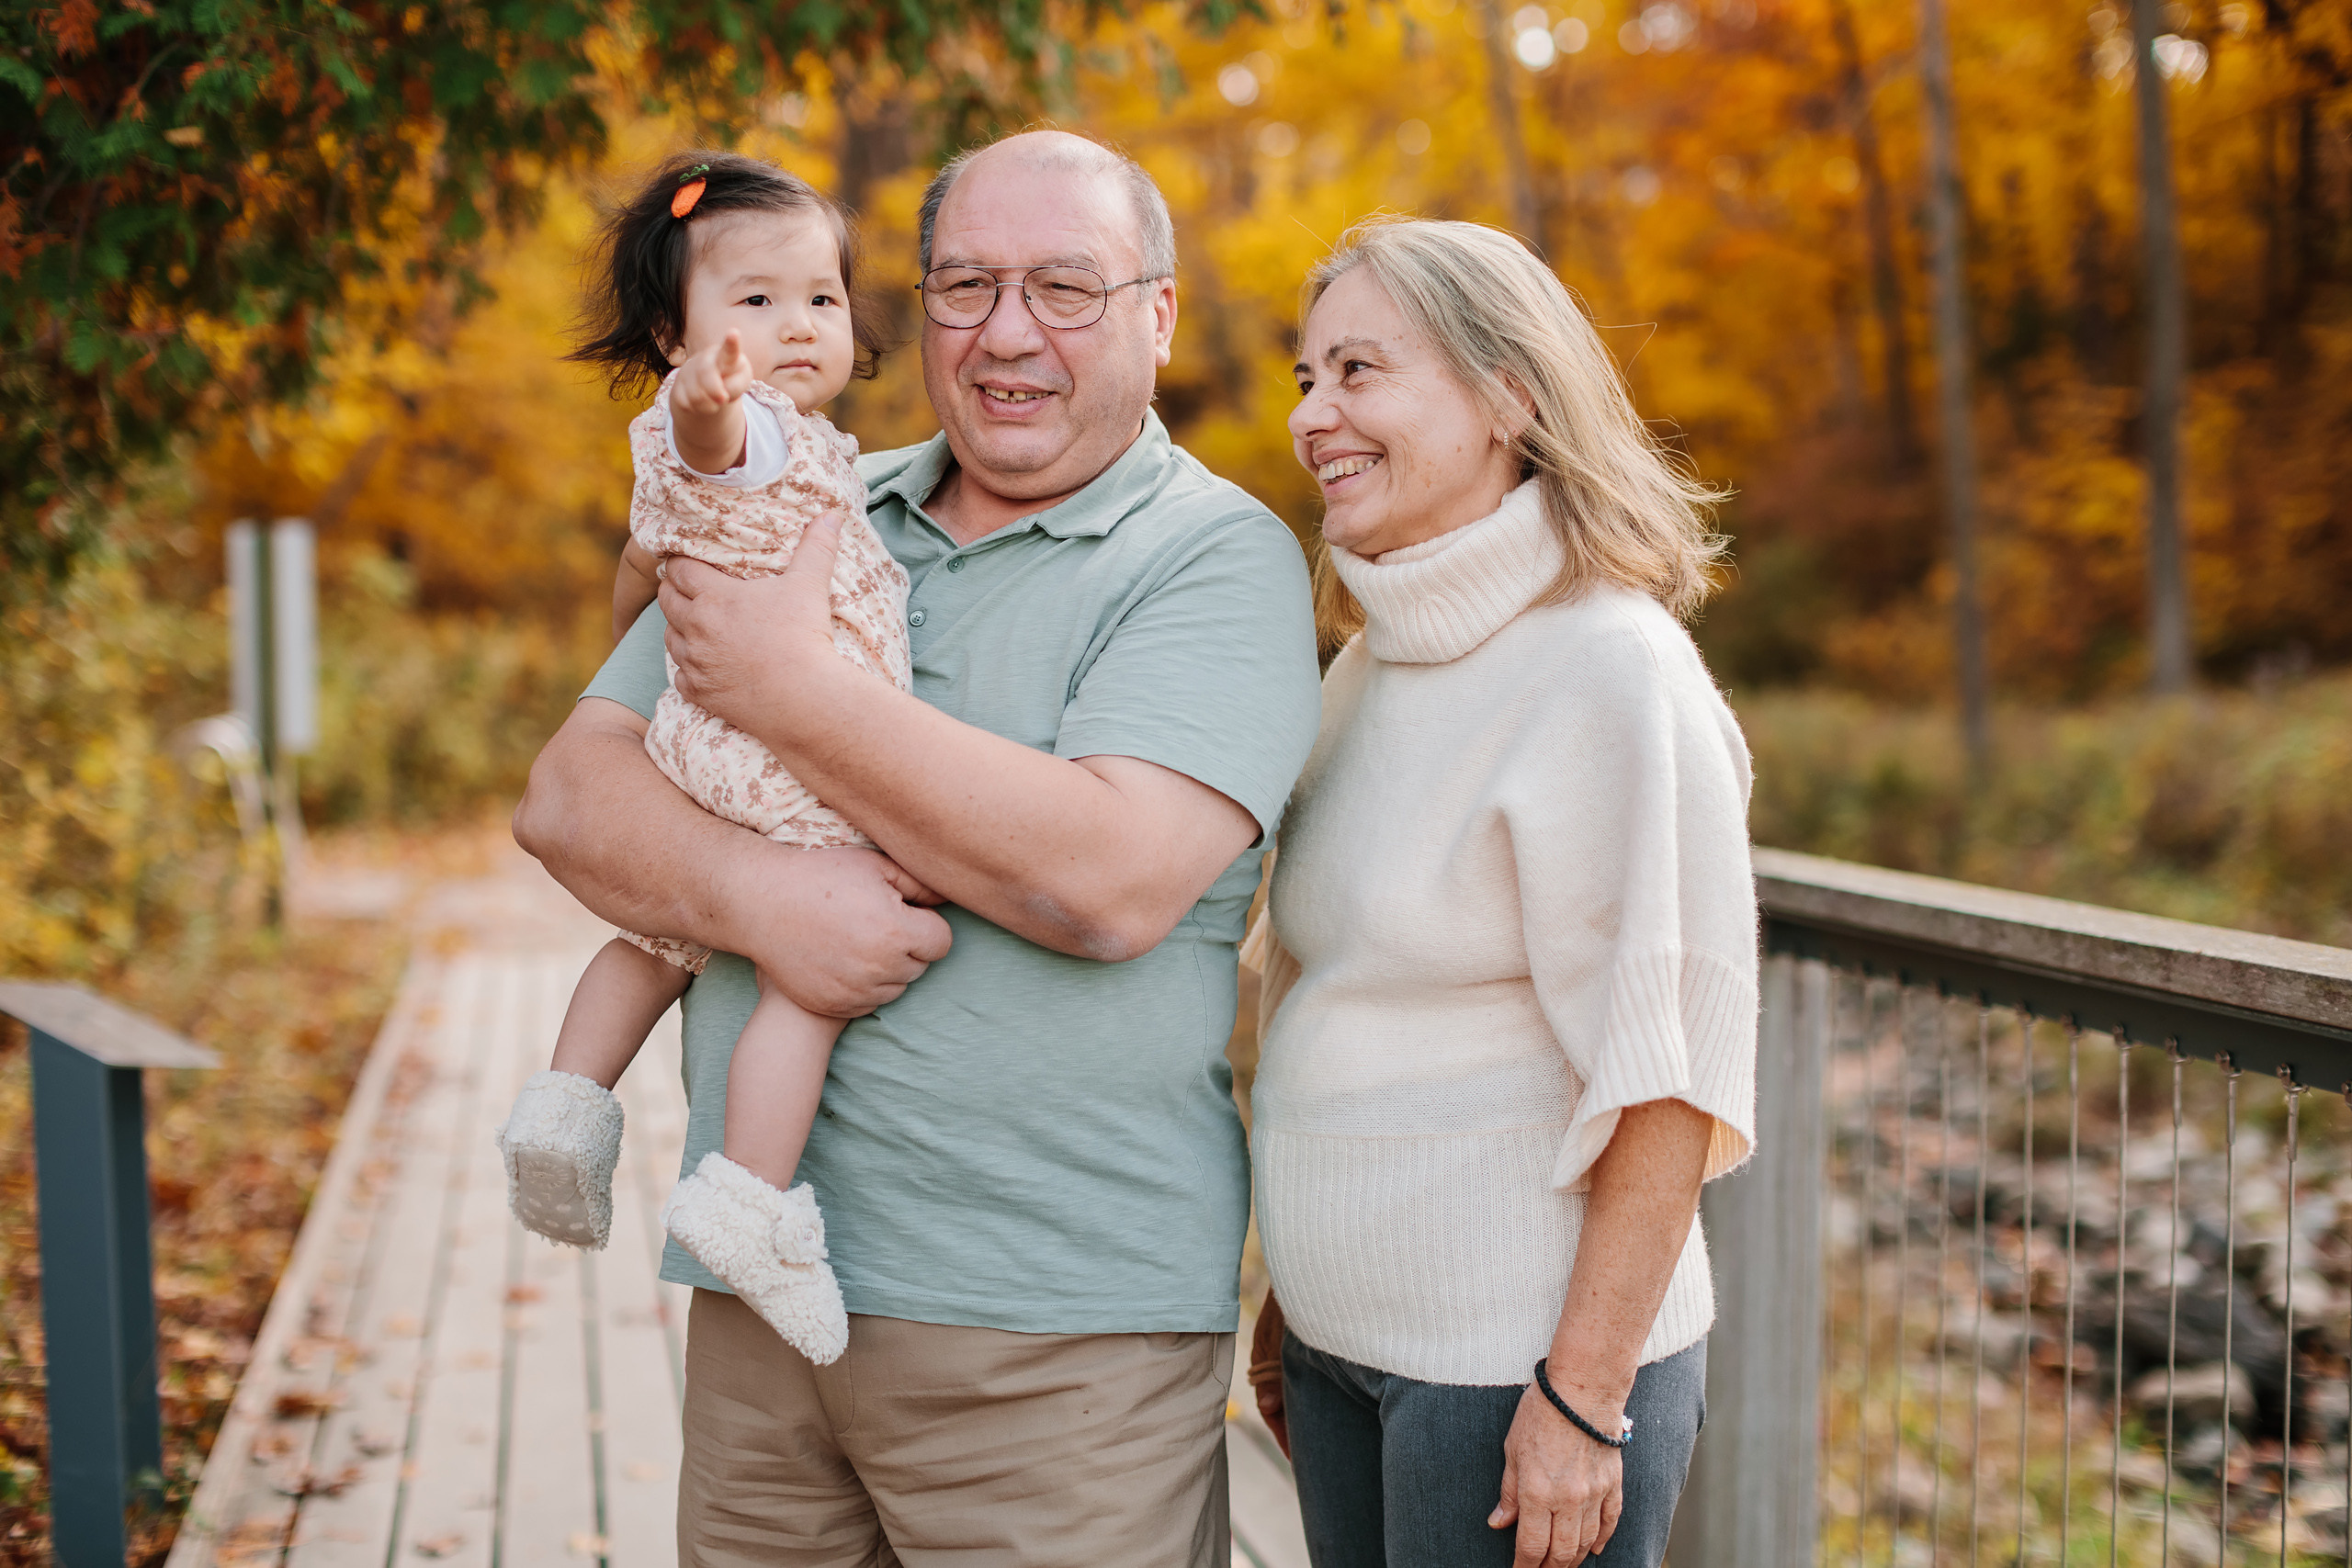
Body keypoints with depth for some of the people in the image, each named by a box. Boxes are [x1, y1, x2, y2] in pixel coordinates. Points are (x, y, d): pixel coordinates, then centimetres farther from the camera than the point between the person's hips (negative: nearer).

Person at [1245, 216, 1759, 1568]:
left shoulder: (1609, 670, -15)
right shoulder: (1370, 668, 9)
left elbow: (1666, 1072, -17)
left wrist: (1583, 1394, -18)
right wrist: (1295, 1297, 15)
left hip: (1521, 1364, -7)